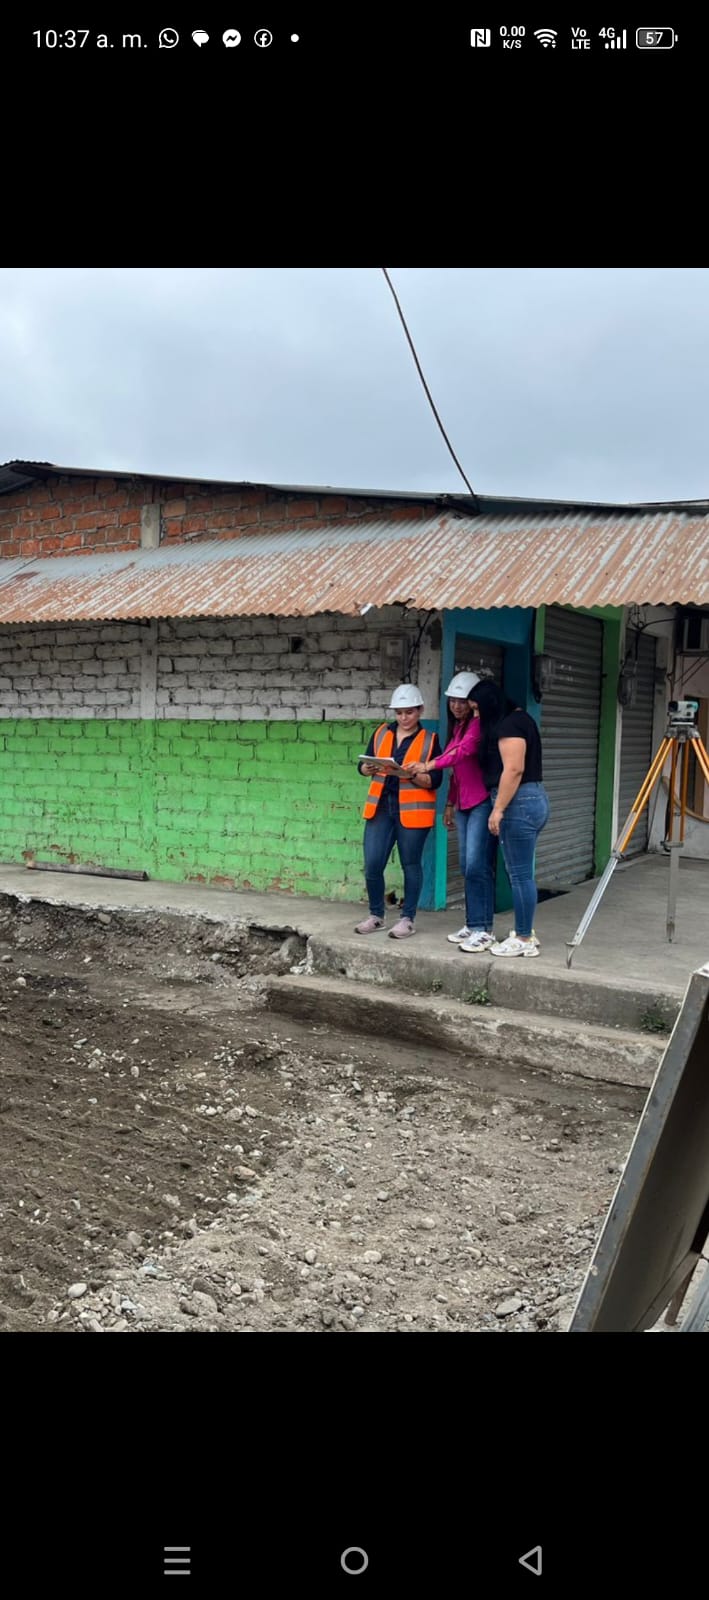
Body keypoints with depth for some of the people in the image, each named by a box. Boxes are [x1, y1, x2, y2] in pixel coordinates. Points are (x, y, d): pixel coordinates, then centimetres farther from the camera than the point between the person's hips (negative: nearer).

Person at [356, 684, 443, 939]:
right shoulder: (381, 733, 8)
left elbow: (435, 781, -6)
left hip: (413, 811, -3)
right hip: (380, 808, 3)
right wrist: (369, 769, -15)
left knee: (410, 864, 6)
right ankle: (376, 916, 18)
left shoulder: (429, 740, -1)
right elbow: (363, 766, 8)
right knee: (372, 864, 0)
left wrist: (413, 775, -24)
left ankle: (408, 919, 17)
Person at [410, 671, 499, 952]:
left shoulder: (478, 723, -8)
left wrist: (430, 765, -35)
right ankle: (472, 924, 17)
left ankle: (483, 930, -7)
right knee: (467, 866, 10)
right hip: (464, 804, 9)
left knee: (477, 866, -12)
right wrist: (450, 803, 23)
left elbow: (465, 750, -25)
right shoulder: (456, 726, 20)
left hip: (482, 802, -9)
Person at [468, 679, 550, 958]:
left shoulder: (508, 725, -13)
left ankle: (524, 940, 2)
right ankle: (525, 932, 22)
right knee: (520, 872, 15)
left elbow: (514, 769, -21)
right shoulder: (518, 718, 18)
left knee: (519, 874, -4)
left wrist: (498, 809, -20)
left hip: (519, 802, -10)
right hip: (532, 799, 10)